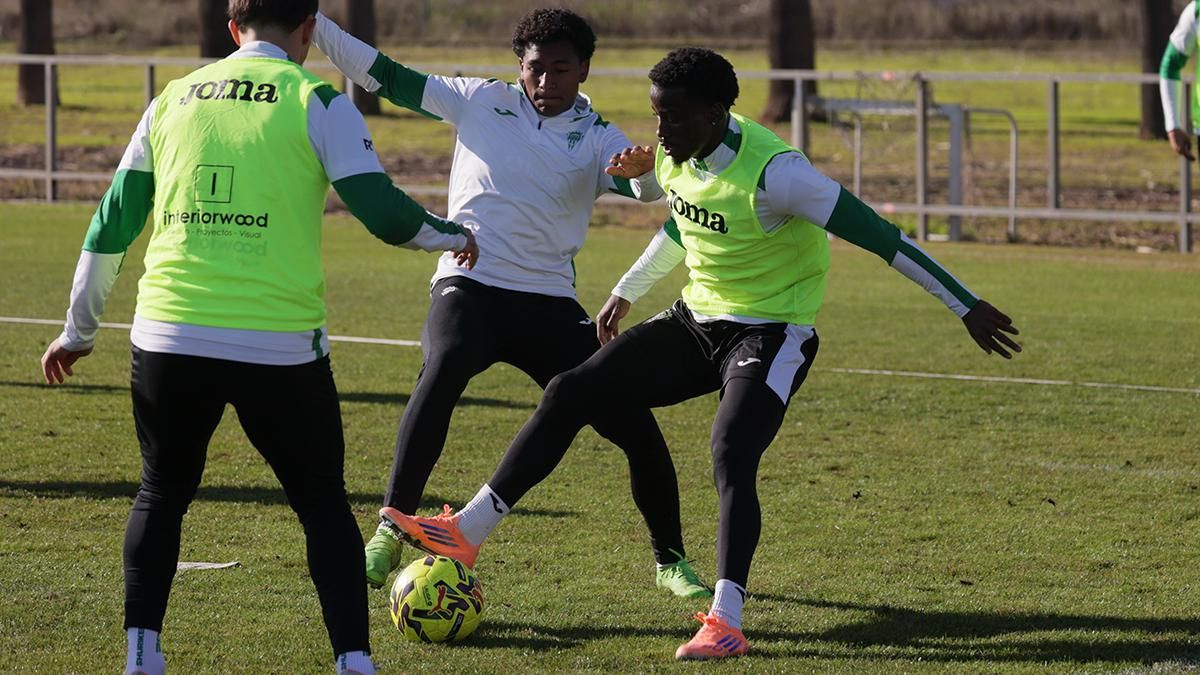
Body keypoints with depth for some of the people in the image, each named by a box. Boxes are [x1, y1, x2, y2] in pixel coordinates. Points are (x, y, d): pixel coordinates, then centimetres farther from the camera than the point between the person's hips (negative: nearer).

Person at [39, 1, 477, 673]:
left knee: (161, 496, 21)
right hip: (280, 347, -3)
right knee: (325, 506, 11)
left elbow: (112, 224, 16)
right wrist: (456, 235, 15)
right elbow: (384, 213, -5)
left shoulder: (173, 100, 12)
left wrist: (79, 330, 26)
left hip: (169, 340, 3)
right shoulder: (317, 101, 0)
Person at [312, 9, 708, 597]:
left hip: (550, 303, 2)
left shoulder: (596, 139, 5)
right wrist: (312, 24, -5)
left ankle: (670, 562, 19)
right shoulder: (482, 102, 6)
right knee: (444, 367, -36)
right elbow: (385, 76, 4)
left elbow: (643, 187, -15)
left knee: (637, 429, -3)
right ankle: (391, 529, -35)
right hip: (469, 288, -2)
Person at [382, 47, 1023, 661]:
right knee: (570, 393, 0)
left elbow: (877, 234, -24)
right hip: (697, 318, 8)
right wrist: (625, 292, 30)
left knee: (730, 458, -28)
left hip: (771, 335, -7)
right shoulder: (676, 153, -3)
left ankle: (725, 621, -27)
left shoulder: (772, 171, -28)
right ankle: (465, 534, 4)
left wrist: (966, 306, -23)